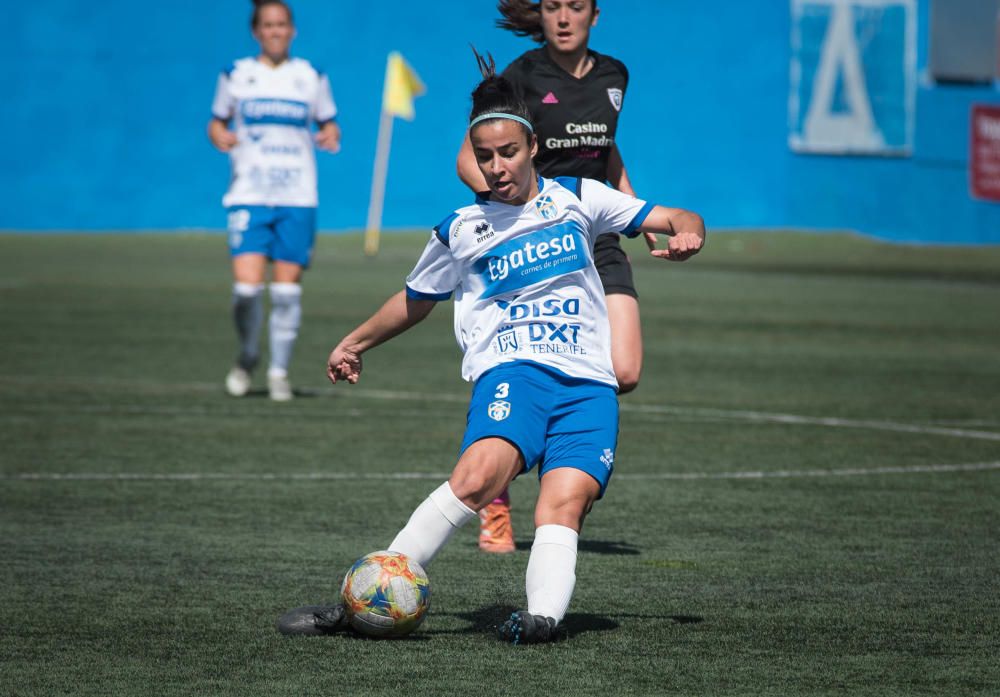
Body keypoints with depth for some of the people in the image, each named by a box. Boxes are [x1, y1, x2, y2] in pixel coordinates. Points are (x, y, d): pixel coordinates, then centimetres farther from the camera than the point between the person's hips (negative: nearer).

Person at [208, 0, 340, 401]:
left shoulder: (311, 78, 8)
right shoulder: (236, 76, 6)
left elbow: (329, 124, 16)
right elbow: (216, 122, 13)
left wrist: (331, 136, -7)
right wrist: (220, 137, -9)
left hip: (298, 199, 1)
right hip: (249, 197, -1)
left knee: (287, 289, -2)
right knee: (247, 287, -14)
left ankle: (279, 371, 12)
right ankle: (246, 360, 12)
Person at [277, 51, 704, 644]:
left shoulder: (576, 197, 15)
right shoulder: (461, 230, 15)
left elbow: (678, 219, 15)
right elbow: (416, 300, 33)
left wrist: (686, 233, -8)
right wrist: (355, 344, 39)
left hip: (589, 382, 2)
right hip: (511, 369, -2)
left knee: (567, 500, -25)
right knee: (481, 473, -31)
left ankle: (544, 614, -45)